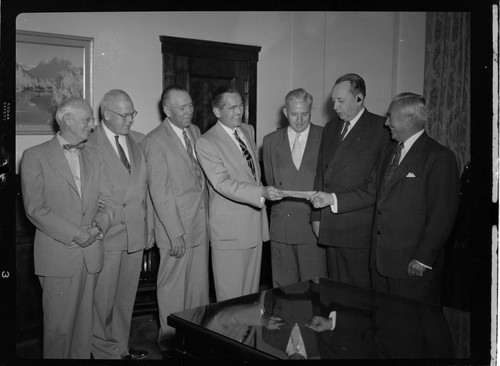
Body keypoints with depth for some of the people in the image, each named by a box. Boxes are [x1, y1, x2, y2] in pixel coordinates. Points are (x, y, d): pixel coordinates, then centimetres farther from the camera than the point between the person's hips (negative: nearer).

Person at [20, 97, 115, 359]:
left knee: (85, 322, 11)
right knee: (59, 325, 2)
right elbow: (34, 208, -10)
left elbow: (106, 200, 11)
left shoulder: (92, 157, 14)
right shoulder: (35, 156, -3)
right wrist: (74, 234, -15)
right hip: (58, 255, -5)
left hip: (90, 254, 5)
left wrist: (99, 226, -9)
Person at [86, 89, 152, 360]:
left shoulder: (139, 142, 8)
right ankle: (104, 351, 24)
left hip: (135, 234, 5)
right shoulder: (88, 145, -10)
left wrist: (149, 226, 9)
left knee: (126, 297, 16)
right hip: (105, 236, -5)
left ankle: (121, 348, 32)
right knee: (103, 299, 6)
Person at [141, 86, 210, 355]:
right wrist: (176, 233, -17)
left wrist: (208, 213, 7)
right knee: (174, 285, 5)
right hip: (176, 226, -6)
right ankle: (170, 338, 22)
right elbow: (159, 191, -14)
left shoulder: (195, 131, 11)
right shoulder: (155, 141, -11)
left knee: (200, 284, 14)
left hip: (202, 222, 6)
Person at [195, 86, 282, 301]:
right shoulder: (206, 143, -12)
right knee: (230, 297, 2)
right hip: (230, 230, -7)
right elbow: (223, 183, -20)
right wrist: (261, 193, -29)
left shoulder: (248, 130, 12)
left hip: (255, 224, 7)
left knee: (251, 290, 15)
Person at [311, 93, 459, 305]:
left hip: (413, 266, -7)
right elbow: (370, 192, 14)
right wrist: (332, 199, 5)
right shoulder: (390, 152, 15)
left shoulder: (440, 157, -11)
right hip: (382, 261, 7)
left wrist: (423, 259, -15)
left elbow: (442, 215, -14)